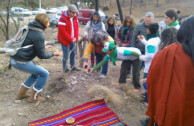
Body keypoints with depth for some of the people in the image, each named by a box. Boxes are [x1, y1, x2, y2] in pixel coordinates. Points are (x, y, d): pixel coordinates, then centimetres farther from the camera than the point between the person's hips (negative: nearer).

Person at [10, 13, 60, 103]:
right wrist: (53, 54, 5)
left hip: (14, 59, 10)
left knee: (36, 73, 24)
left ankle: (21, 94, 33)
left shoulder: (29, 29, 11)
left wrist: (43, 47, 27)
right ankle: (34, 97, 15)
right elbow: (41, 55, -11)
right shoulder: (38, 35, -16)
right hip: (21, 62, -9)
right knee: (44, 74, 2)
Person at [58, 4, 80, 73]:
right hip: (65, 40, -7)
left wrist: (75, 37, -5)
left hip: (73, 40, 7)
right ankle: (65, 68, 16)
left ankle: (73, 67, 28)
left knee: (73, 53, 14)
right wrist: (71, 39, -16)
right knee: (66, 55, -1)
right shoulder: (63, 19, -21)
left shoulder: (75, 17, 2)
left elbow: (76, 28, 8)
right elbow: (62, 32, -22)